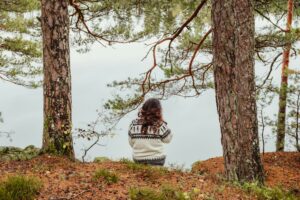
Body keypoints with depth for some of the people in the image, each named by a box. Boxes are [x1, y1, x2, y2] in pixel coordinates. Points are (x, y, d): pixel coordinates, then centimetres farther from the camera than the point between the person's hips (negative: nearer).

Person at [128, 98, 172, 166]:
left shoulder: (134, 124, -6)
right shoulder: (160, 125, -14)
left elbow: (131, 142, 3)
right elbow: (167, 139, 1)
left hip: (137, 159, 3)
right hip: (156, 160, -3)